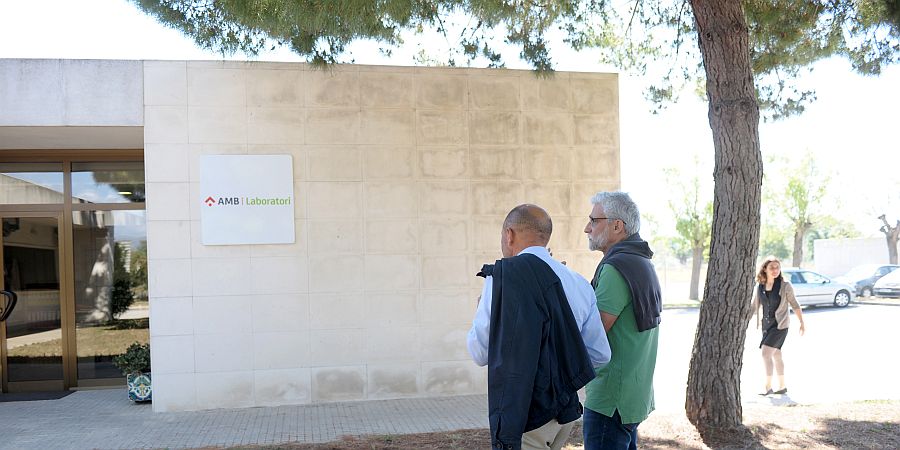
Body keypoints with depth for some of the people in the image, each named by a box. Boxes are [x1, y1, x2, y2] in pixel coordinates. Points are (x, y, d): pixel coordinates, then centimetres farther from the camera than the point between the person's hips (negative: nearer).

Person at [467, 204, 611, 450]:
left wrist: (482, 312, 10)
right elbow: (600, 355, 6)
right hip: (566, 411, 6)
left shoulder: (501, 276, -13)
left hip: (521, 414, -6)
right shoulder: (579, 284, 1)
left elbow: (480, 353, -8)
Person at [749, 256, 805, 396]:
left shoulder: (785, 286, -9)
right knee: (776, 356, 14)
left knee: (766, 353, -15)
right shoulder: (759, 287, 2)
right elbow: (753, 308, 8)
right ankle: (782, 386, 26)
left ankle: (768, 386, -7)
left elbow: (794, 305, 0)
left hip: (780, 325, -5)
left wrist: (802, 323, 0)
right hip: (766, 325, 5)